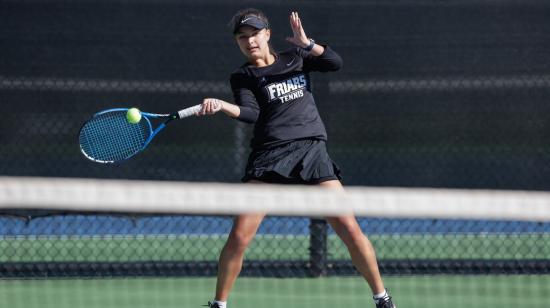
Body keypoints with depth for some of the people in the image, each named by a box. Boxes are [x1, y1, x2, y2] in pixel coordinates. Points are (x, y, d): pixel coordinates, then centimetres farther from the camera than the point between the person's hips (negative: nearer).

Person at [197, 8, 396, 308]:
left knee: (350, 229, -7)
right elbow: (252, 114, -8)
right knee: (239, 237, -12)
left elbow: (335, 62, 4)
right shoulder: (243, 77, 9)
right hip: (269, 155, -1)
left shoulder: (295, 58, 17)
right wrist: (222, 106, -25)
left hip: (312, 151, 1)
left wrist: (307, 44, -9)